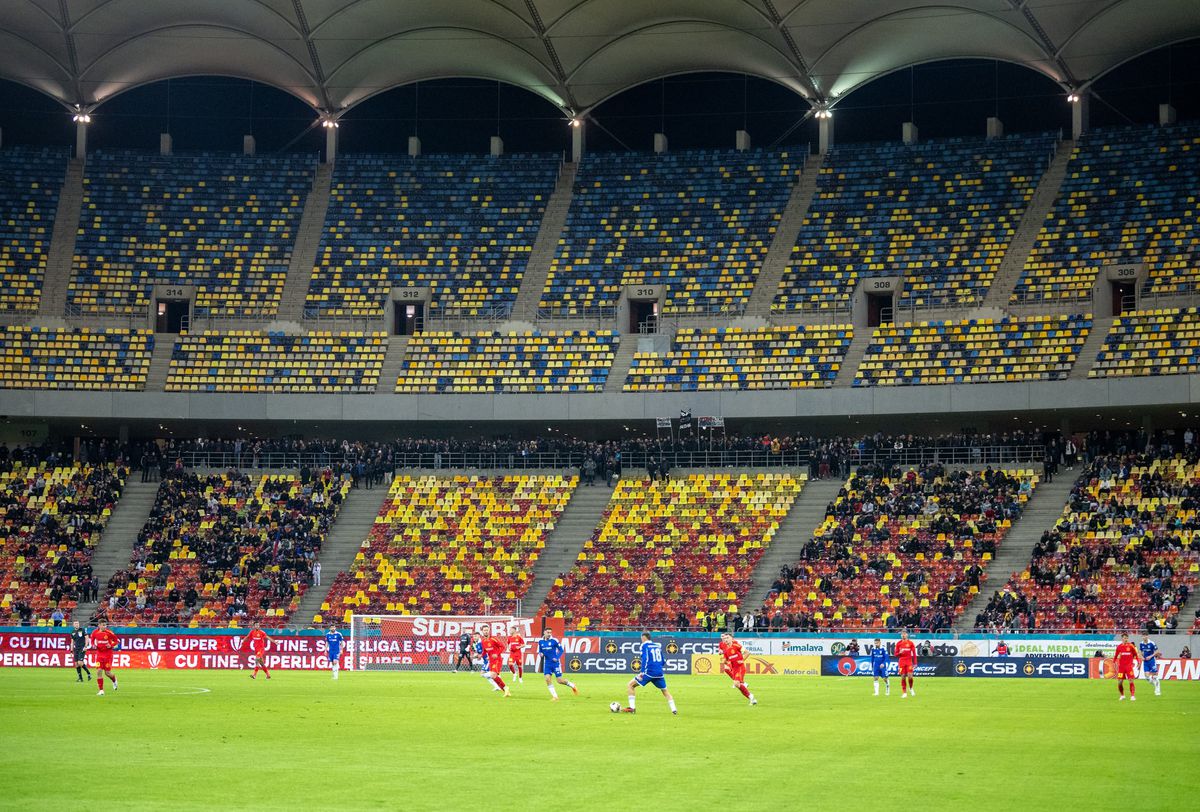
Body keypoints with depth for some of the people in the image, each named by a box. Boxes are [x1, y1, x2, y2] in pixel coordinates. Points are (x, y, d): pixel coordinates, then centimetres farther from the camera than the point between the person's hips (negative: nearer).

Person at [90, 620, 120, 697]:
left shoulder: (108, 633, -13)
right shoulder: (95, 633, -4)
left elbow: (117, 640, -3)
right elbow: (92, 640, 16)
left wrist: (111, 645, -20)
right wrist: (93, 645, -5)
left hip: (108, 655, -2)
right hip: (99, 654, 2)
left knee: (107, 673, 0)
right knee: (99, 671, -10)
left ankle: (114, 680, 37)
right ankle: (101, 690, -2)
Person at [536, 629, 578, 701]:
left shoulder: (554, 640, -11)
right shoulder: (540, 642, 3)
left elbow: (561, 650, -5)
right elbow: (540, 651, 16)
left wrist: (557, 658, -18)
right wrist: (540, 654, -7)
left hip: (555, 663, -4)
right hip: (547, 663, 4)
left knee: (559, 681, -3)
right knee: (547, 679, -10)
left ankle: (572, 685, 25)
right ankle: (554, 696, 1)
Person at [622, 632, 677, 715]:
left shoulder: (645, 645, -1)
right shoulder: (658, 645, 15)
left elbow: (645, 659, -16)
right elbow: (662, 662, 19)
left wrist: (642, 672, -19)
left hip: (649, 672, -5)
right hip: (659, 673, 5)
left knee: (630, 685, 5)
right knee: (665, 691, 20)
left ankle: (632, 708, -2)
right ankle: (674, 710, 5)